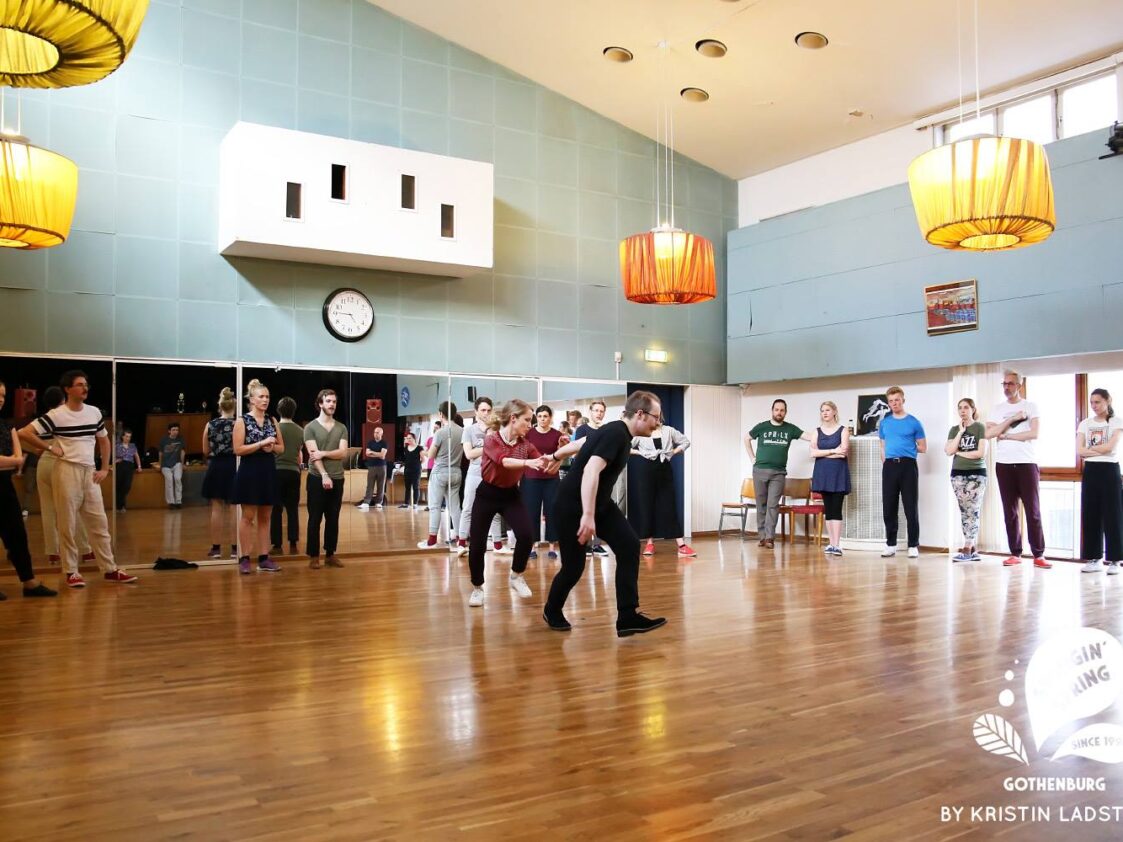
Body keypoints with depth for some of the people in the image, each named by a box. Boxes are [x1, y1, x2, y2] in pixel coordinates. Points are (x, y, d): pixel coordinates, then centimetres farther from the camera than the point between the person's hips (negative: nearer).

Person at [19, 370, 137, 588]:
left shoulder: (94, 412, 8)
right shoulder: (56, 415, -8)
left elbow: (104, 441, 20)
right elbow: (24, 433, -12)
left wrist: (105, 469, 12)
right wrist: (50, 448, -11)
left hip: (89, 472, 5)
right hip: (67, 471, -5)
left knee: (99, 522, 6)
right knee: (68, 524, 1)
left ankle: (110, 569, 10)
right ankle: (71, 572, 11)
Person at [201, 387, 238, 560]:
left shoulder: (210, 425, -1)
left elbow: (205, 451, 4)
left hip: (216, 468, 2)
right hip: (234, 467, -2)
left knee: (217, 509, 8)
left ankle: (216, 547, 10)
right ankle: (235, 548, 7)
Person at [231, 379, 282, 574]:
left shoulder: (272, 421, 10)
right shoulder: (242, 421, -5)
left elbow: (281, 447, 14)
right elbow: (238, 450, -13)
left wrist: (272, 447, -7)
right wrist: (261, 443, -18)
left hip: (269, 472, 5)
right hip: (250, 472, -5)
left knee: (265, 517, 8)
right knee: (248, 516, -1)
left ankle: (264, 558, 13)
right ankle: (244, 558, 5)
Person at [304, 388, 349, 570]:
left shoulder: (341, 428, 10)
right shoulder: (311, 427, -1)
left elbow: (343, 453, -1)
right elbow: (313, 454, -10)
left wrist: (323, 453, -15)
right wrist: (324, 475, -20)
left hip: (337, 478, 4)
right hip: (317, 478, -4)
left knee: (333, 519, 8)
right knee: (315, 518, 0)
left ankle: (330, 554, 16)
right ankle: (313, 556, 7)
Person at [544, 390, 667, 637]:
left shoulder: (617, 432, 6)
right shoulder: (616, 434, -24)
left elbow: (580, 443, 21)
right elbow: (591, 471, -35)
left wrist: (555, 457, 36)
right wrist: (587, 516, -40)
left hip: (600, 503, 9)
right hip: (573, 507, -9)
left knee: (629, 546, -8)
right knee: (574, 566, -2)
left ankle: (628, 617, -8)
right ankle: (551, 611, 28)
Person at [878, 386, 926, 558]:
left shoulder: (913, 422, 3)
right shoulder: (884, 423, 12)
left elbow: (923, 448, 7)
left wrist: (907, 448, 5)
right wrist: (886, 464, 9)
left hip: (908, 465, -3)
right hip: (889, 466, 3)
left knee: (911, 507, -2)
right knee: (888, 507, 5)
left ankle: (913, 545, 4)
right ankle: (890, 544, 14)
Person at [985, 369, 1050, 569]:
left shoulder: (1030, 406, 3)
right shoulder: (997, 408, 11)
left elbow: (1034, 434, -10)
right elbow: (989, 433, -3)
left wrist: (1005, 436, -6)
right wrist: (1012, 419, -9)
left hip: (1027, 463, -3)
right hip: (1003, 465, 3)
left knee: (1033, 510, -2)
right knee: (1010, 511, 4)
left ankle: (1038, 555, 2)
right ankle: (1015, 553, 9)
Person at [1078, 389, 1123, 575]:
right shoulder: (1085, 424, 10)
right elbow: (1079, 450, -1)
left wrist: (1089, 449, -3)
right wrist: (1101, 450, -11)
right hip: (1090, 471, 4)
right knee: (1090, 515, 4)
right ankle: (1093, 558, 10)